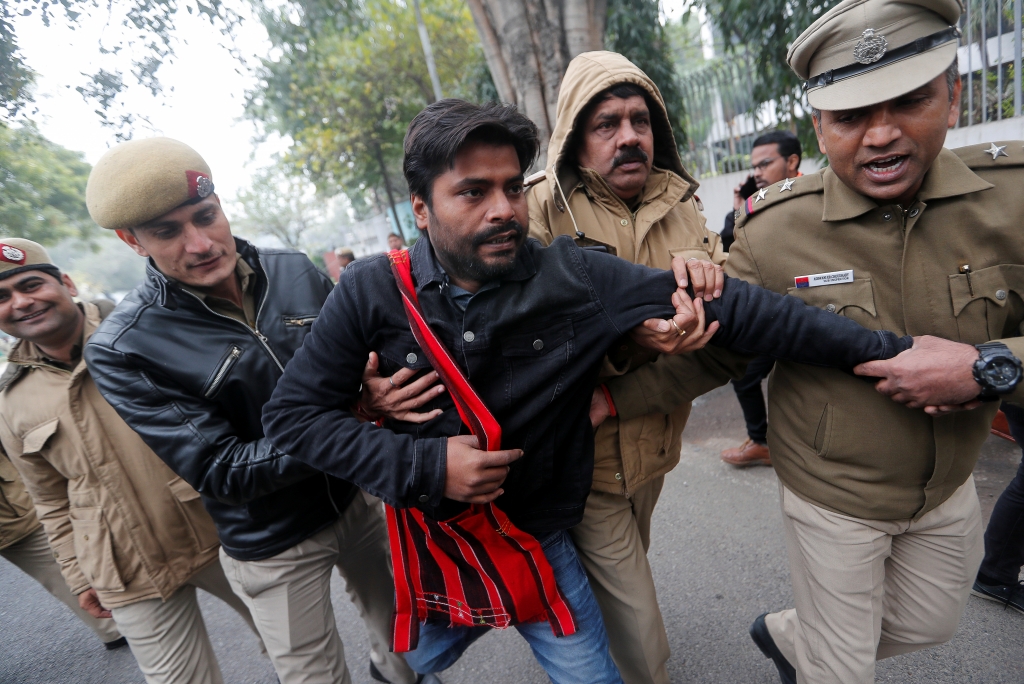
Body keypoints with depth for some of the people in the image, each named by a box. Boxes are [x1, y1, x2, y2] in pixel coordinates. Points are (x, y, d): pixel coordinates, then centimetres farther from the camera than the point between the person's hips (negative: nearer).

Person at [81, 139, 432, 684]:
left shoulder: (295, 272, -9)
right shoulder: (123, 351, -18)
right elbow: (220, 472, -21)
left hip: (358, 496, 4)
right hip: (273, 548, -4)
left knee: (403, 630, 27)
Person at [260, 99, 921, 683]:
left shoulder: (575, 278, -18)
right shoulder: (372, 292, -16)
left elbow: (726, 305, -16)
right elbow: (292, 413, -12)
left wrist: (882, 347, -15)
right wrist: (424, 465, -23)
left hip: (544, 546, -1)